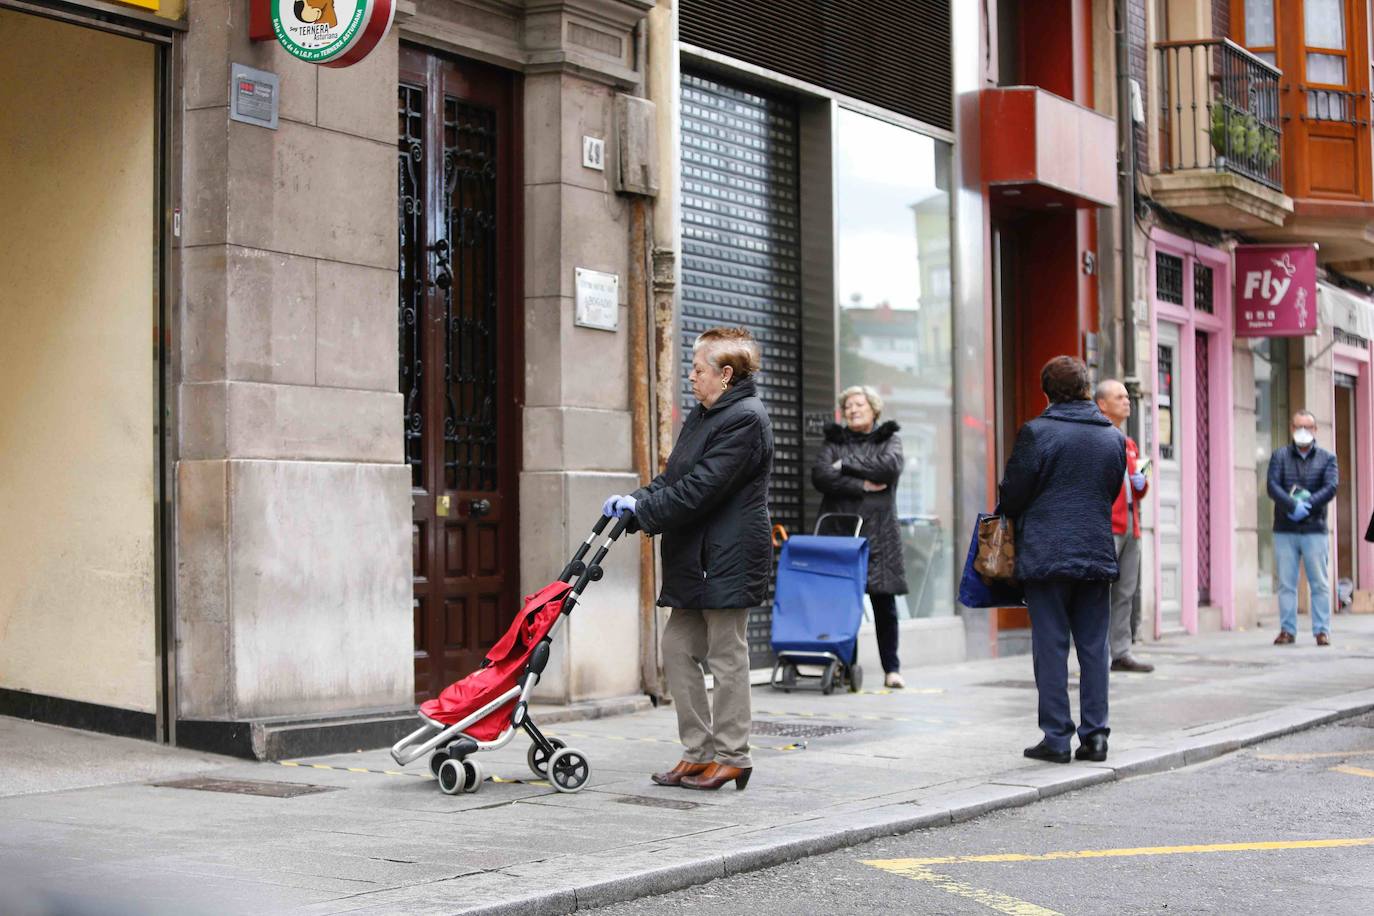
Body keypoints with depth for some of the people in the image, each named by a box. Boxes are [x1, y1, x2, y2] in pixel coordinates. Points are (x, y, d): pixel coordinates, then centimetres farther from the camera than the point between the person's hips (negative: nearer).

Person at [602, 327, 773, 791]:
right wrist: (637, 500, 0)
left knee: (726, 656, -2)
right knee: (678, 648, 9)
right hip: (696, 560, 10)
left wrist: (641, 510, -14)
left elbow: (700, 489, -20)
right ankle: (698, 753, 15)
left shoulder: (745, 418, -14)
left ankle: (730, 757, 7)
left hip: (728, 561, -10)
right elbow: (674, 477, 18)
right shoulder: (702, 415, 17)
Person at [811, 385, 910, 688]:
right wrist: (861, 485, -9)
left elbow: (890, 467, -9)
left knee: (884, 603, -1)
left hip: (878, 533, 0)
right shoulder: (834, 441, 15)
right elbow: (820, 476, -3)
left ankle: (892, 668, 7)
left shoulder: (889, 439, 14)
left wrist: (846, 466, -5)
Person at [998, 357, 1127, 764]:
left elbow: (1012, 495, -5)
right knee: (1094, 647, 9)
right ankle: (1095, 734, 8)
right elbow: (1112, 494, 14)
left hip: (1045, 554, -4)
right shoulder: (1114, 438, 7)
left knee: (1051, 647, 0)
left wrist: (1016, 519, 16)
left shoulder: (1036, 433, -9)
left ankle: (1057, 738, 1)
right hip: (1098, 554, 4)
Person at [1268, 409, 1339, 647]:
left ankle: (1322, 630, 4)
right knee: (1286, 583, 2)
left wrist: (1306, 504, -17)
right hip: (1284, 530, 1)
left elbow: (1331, 488, -6)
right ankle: (1287, 630, 7)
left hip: (1315, 530, -1)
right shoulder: (1279, 456, 9)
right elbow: (1273, 487, -5)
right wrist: (1293, 506, -20)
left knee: (1319, 583, 0)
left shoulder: (1327, 458, 9)